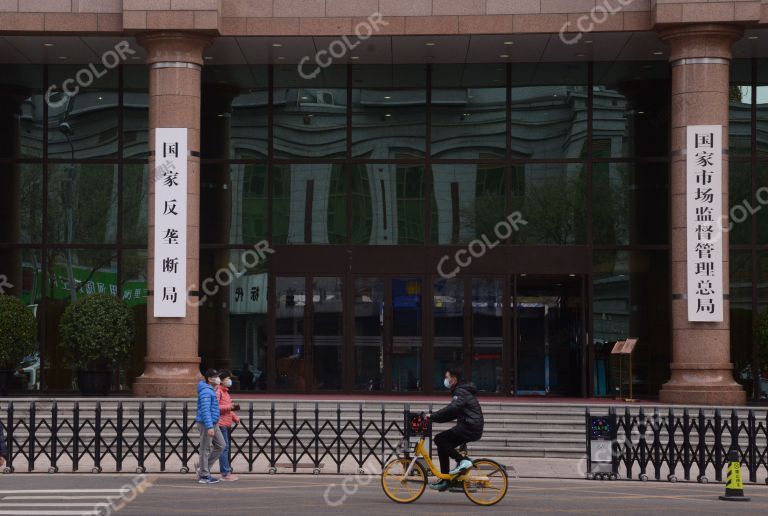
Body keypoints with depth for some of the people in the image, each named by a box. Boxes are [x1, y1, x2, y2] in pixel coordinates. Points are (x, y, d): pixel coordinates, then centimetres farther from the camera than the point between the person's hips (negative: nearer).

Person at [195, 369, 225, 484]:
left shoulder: (211, 390, 16)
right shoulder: (206, 391, -16)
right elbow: (205, 410, -24)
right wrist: (209, 427, -28)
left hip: (213, 424, 10)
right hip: (206, 423, -10)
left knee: (220, 445, 12)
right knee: (206, 449, -3)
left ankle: (202, 466, 18)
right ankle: (204, 475, 4)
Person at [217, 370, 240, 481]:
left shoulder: (226, 392, 21)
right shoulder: (218, 391, -9)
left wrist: (236, 418, 15)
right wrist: (229, 407, -21)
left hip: (227, 424, 10)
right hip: (221, 424, -10)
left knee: (227, 447, 11)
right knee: (224, 447, -10)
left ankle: (228, 470, 16)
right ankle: (225, 473, -10)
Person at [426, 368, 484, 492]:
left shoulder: (461, 392, -11)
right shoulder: (459, 391, 21)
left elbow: (452, 409, -27)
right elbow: (452, 414, 22)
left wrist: (432, 416, -24)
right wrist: (435, 418, 12)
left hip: (470, 428, -10)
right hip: (471, 429, 10)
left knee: (439, 439, -14)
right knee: (442, 445, 9)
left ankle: (462, 460, -11)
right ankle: (445, 481, 11)